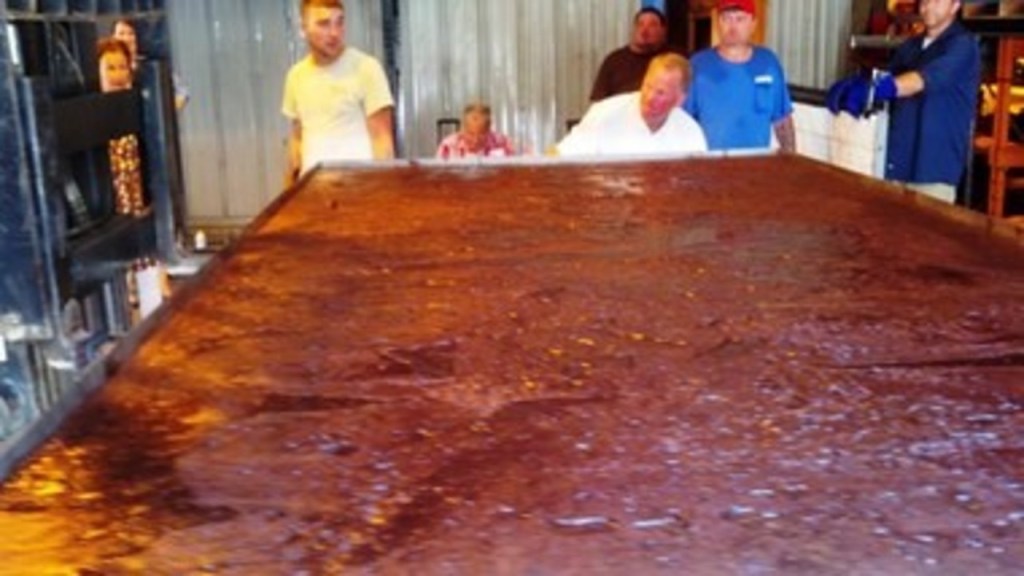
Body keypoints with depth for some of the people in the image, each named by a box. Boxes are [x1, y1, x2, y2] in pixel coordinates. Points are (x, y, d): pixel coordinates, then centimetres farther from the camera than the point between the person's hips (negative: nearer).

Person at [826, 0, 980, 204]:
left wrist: (875, 88, -38)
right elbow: (888, 79, 8)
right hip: (899, 160, 6)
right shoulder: (910, 47, 18)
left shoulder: (963, 44, -5)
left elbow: (928, 78, -22)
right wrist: (856, 85, -17)